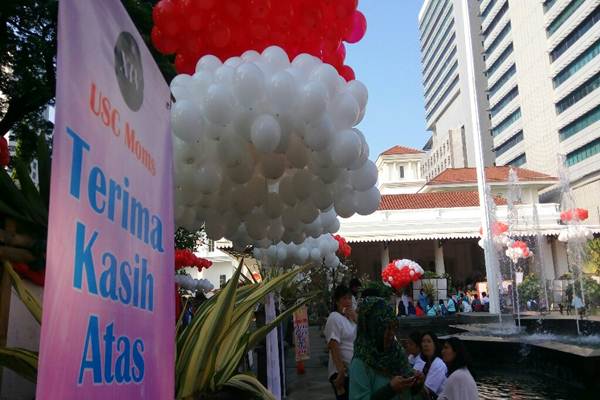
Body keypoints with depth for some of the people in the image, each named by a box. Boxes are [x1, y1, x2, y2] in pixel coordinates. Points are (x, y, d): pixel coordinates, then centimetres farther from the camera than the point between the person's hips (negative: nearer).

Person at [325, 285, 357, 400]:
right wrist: (341, 371, -23)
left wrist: (356, 319, -7)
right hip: (343, 372, -8)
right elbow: (333, 347, -19)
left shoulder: (351, 317, 11)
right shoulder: (335, 318, -13)